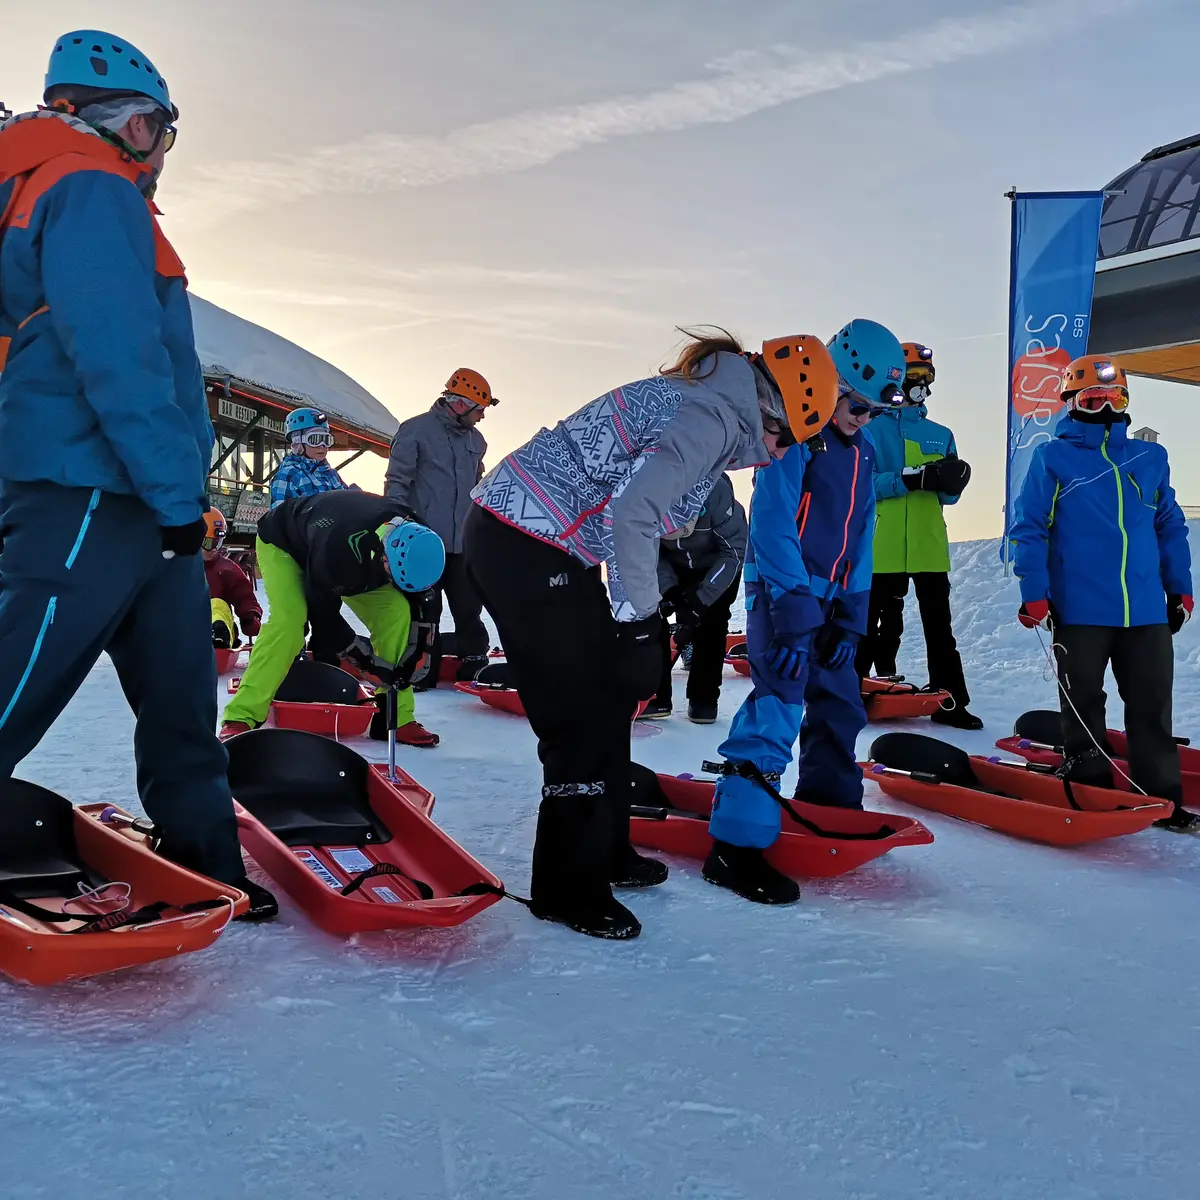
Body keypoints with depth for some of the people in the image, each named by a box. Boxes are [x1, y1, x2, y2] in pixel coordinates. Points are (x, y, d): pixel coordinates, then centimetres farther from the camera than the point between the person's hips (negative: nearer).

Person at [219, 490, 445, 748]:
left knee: (396, 610, -13)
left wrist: (409, 660, -13)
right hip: (283, 543, -5)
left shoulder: (415, 541, -27)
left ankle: (397, 717, -4)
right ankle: (241, 718, -24)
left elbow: (418, 606, -11)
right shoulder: (339, 548, -45)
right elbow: (323, 613, -30)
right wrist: (369, 659, -26)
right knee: (288, 618, -31)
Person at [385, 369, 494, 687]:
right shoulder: (415, 431, -6)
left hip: (464, 541, 5)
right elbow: (396, 481, -6)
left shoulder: (476, 440, 13)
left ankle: (474, 666, 19)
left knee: (470, 608, 8)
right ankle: (423, 671, 10)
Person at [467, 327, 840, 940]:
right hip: (528, 548, -10)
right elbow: (633, 511, -28)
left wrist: (646, 614, 15)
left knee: (609, 693, 17)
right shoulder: (717, 418, -15)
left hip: (513, 527, 10)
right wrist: (639, 624, -19)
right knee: (584, 712, -3)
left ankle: (604, 851, 30)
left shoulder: (697, 397, 15)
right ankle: (568, 889, 11)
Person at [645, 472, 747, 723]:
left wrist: (700, 599, -34)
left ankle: (704, 698, 4)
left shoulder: (714, 490, -43)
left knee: (711, 623, -12)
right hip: (672, 565, 3)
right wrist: (670, 590, -29)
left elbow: (735, 549, -32)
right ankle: (655, 696, 2)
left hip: (719, 563, -3)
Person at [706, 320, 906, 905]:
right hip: (781, 591, -8)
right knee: (779, 703, -17)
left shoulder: (862, 452, 13)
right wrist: (791, 617, -23)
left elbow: (860, 539, 13)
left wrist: (850, 620, 5)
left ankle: (831, 812, 32)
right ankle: (737, 842, -15)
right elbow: (773, 524, -19)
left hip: (828, 597, 8)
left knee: (840, 704, 14)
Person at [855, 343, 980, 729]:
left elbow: (947, 497, 15)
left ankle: (950, 701, 11)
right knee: (880, 627, 3)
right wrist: (910, 480, -21)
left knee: (939, 627, 6)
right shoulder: (872, 428, 1)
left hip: (930, 547, 4)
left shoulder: (941, 435, 15)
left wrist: (950, 483, -8)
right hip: (882, 548, -4)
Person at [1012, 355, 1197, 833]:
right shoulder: (1052, 458, -1)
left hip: (1146, 611, 4)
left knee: (1153, 707, 8)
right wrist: (1034, 592, -10)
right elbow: (1028, 529, -4)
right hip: (1080, 610, -3)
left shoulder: (1150, 458, 11)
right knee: (1083, 707, 8)